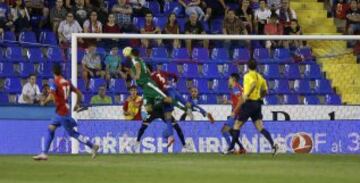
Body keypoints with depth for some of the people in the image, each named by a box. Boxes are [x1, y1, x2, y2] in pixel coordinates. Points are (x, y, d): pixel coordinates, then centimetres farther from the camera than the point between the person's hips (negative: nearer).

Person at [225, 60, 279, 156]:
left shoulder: (248, 76, -7)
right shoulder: (260, 77, 14)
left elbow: (254, 83, -29)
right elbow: (265, 91, 18)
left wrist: (247, 95, -30)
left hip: (248, 103, -6)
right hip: (257, 104, 6)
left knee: (237, 125, 5)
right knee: (260, 127, 1)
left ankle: (231, 148, 6)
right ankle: (273, 145, -17)